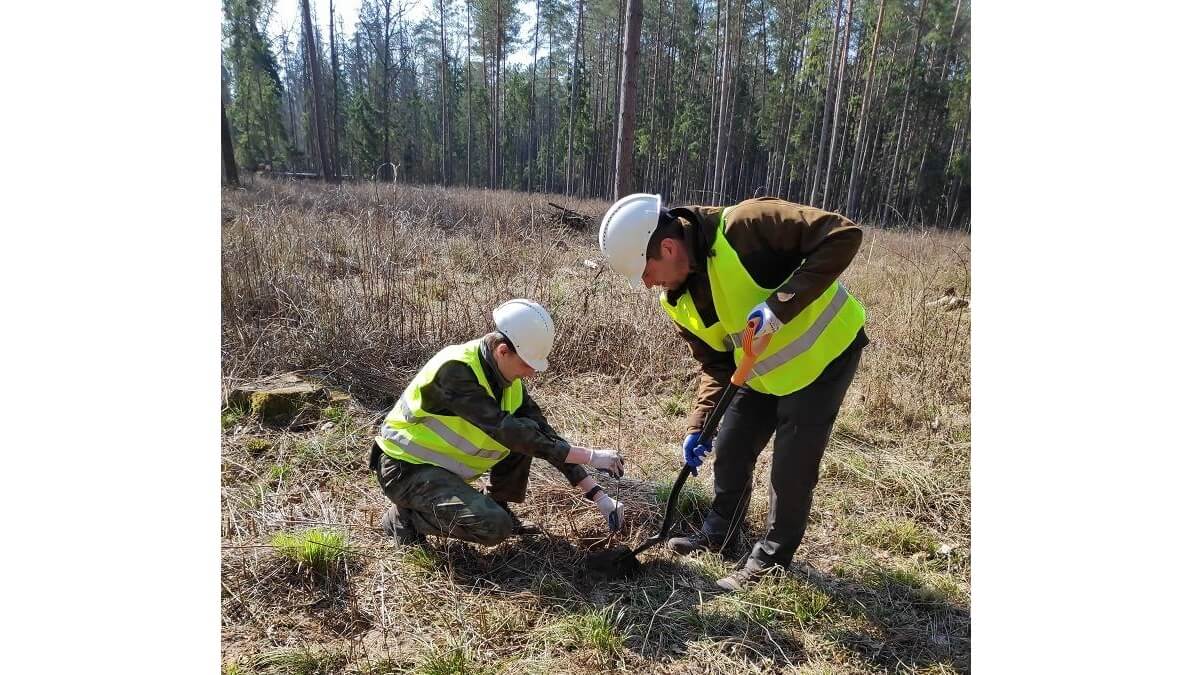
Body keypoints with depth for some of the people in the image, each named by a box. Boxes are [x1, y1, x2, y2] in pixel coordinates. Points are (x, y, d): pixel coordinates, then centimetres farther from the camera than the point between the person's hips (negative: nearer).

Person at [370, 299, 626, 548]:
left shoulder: (509, 378, -4)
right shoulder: (454, 369, -30)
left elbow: (546, 434, -4)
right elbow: (505, 431, -35)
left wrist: (598, 495, -10)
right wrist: (590, 456, -33)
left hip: (446, 462, 8)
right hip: (406, 467, -7)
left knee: (529, 431, -7)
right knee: (493, 527, -26)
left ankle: (498, 505, 8)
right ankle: (406, 516, -3)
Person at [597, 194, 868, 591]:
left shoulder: (746, 226, -29)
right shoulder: (678, 301, -7)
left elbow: (844, 235, -29)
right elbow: (715, 365, 2)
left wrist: (782, 303, -36)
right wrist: (699, 425, -8)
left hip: (823, 351, -7)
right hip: (762, 368, 7)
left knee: (792, 468, -1)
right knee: (730, 451, 12)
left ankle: (772, 557, 20)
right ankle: (719, 534, 35)